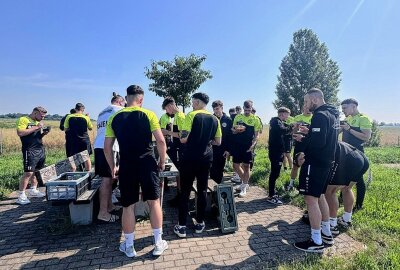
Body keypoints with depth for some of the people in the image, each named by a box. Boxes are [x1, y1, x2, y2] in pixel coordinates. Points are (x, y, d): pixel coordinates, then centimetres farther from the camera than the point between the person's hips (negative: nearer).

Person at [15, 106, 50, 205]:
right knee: (28, 173, -10)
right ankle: (21, 196, -1)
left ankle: (33, 190, 27)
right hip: (30, 151, -8)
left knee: (37, 171, 12)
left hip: (41, 149, 8)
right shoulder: (23, 120, -6)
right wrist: (36, 127, -18)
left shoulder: (38, 122, 18)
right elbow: (20, 133, -20)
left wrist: (44, 133, 5)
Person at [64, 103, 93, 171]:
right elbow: (90, 128, 4)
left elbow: (66, 129, -1)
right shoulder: (86, 118, -9)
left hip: (73, 140, 1)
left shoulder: (69, 117, -5)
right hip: (84, 140, -1)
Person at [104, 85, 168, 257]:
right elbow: (161, 141, -9)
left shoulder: (114, 118, 4)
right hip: (148, 164, -1)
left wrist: (113, 168, 17)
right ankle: (158, 244, 22)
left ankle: (129, 246, 27)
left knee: (128, 206, 13)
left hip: (126, 166, 2)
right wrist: (162, 162, 5)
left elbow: (107, 147, 4)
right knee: (154, 202, 12)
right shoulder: (148, 115, -4)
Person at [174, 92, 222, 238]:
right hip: (206, 159, 5)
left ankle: (182, 226, 12)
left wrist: (192, 139, 5)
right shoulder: (215, 119, 6)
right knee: (202, 190, 14)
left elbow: (183, 139, -16)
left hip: (190, 158, -4)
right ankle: (200, 223, 24)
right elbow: (218, 142, 10)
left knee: (185, 191, 6)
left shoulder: (191, 115, -10)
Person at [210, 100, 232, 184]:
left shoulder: (228, 120, -1)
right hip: (212, 148, 0)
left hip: (222, 150, 1)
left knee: (220, 170, 10)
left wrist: (228, 150, -5)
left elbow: (230, 136, -1)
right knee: (212, 170, -1)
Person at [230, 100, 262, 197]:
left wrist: (253, 144, -18)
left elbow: (256, 135, -2)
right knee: (236, 166, 7)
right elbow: (233, 130, 12)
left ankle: (244, 187, 17)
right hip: (237, 145, 4)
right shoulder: (237, 117, 6)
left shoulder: (255, 119, -3)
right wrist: (235, 130, -11)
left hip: (248, 146, -3)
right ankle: (244, 181, 31)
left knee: (246, 166, 4)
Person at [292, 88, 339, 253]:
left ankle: (316, 242, 4)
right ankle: (326, 233, 29)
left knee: (311, 199, -4)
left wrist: (302, 139, -11)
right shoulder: (331, 114, 14)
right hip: (326, 161, 11)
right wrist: (309, 132, 11)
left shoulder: (320, 116, -18)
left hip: (315, 163, -11)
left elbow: (318, 143, -26)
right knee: (319, 196, 20)